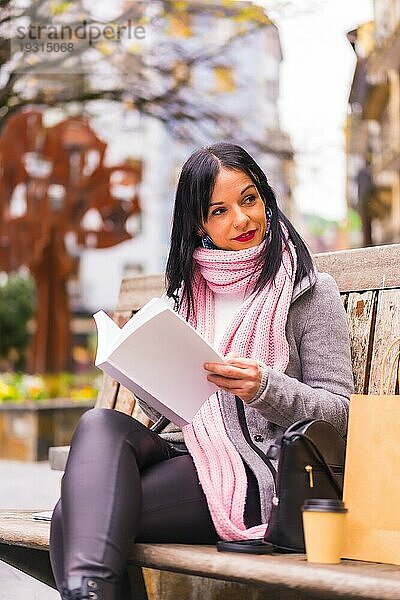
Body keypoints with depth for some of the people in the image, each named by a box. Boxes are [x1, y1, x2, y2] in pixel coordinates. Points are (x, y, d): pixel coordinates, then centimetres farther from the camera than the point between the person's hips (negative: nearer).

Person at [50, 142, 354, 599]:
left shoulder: (310, 292, 4)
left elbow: (339, 411, -1)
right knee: (100, 425, -32)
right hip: (183, 455, 6)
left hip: (257, 471, -5)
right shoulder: (186, 292, 20)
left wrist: (265, 387, -20)